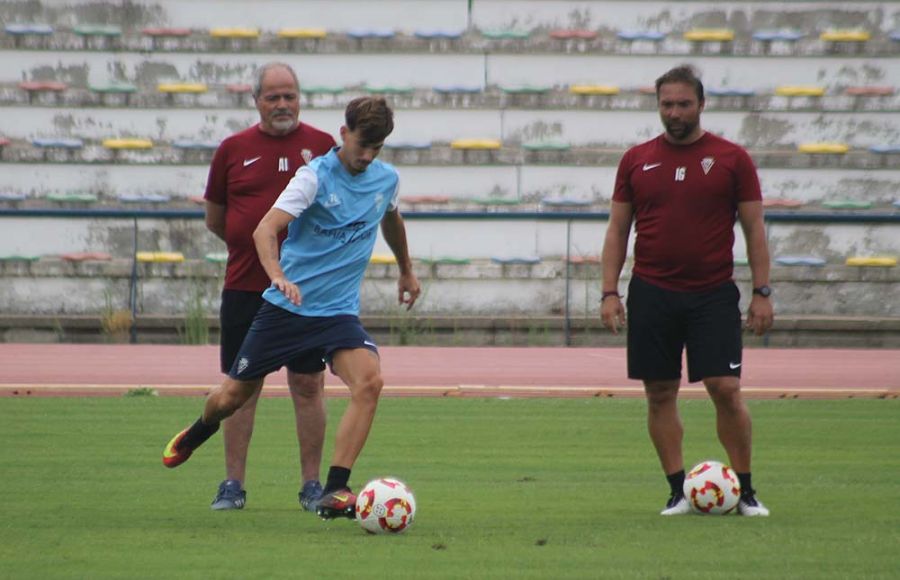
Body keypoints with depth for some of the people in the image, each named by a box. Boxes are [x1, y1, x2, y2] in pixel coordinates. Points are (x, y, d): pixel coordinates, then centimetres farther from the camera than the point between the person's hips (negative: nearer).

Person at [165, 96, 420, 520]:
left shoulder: (387, 180, 4)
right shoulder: (316, 176, -13)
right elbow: (265, 230, -24)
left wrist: (406, 271, 41)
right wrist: (279, 276, -42)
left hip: (338, 311, 3)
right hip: (284, 307, -3)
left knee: (369, 380, -25)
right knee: (234, 395, 9)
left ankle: (334, 491, -24)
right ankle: (200, 431, 47)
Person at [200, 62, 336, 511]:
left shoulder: (322, 146, 3)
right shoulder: (233, 150, 4)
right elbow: (214, 219, 13)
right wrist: (252, 246, 11)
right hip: (245, 286, 1)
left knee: (308, 385, 1)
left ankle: (312, 484, 8)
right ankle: (233, 484, 9)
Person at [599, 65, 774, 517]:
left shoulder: (731, 159, 1)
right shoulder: (637, 160, 7)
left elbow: (754, 228, 3)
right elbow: (617, 229, 10)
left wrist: (762, 292, -3)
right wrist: (609, 292, 2)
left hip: (713, 293, -2)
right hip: (652, 293, 2)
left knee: (726, 390, -8)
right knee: (660, 394, 2)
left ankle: (745, 491, 4)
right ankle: (678, 491, 11)